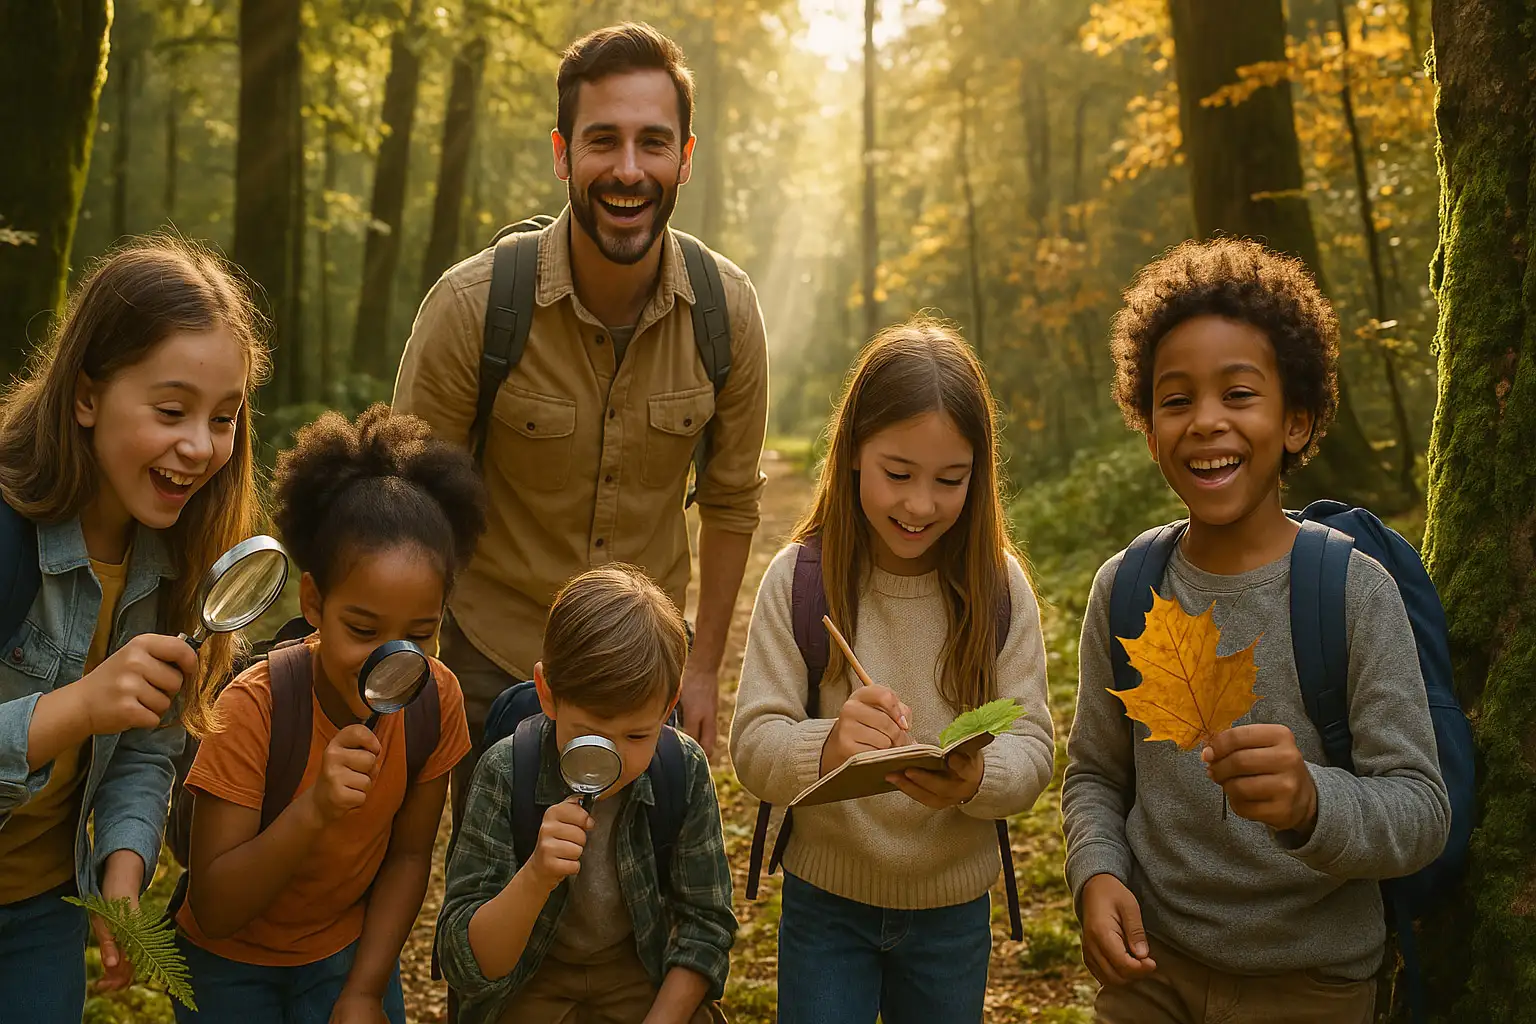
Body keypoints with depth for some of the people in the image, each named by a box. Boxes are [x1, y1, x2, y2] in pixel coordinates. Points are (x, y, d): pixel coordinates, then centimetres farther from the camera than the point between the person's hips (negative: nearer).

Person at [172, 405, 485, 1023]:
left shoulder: (436, 697, -17)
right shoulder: (251, 709, -28)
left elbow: (408, 856, -6)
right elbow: (214, 911, -27)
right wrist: (316, 809, -41)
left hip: (351, 948, 3)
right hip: (230, 962, -2)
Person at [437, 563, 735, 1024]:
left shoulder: (687, 771, -15)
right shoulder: (504, 774, -21)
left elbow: (705, 923, -3)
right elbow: (466, 967, -21)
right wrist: (535, 878, -37)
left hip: (644, 976, 2)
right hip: (532, 984, -2)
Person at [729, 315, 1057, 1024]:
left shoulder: (999, 586, -8)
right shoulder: (798, 578, -12)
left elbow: (1032, 747, -10)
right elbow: (752, 745, -15)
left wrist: (975, 778, -33)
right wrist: (827, 747, -37)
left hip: (954, 907, 2)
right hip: (826, 900, -1)